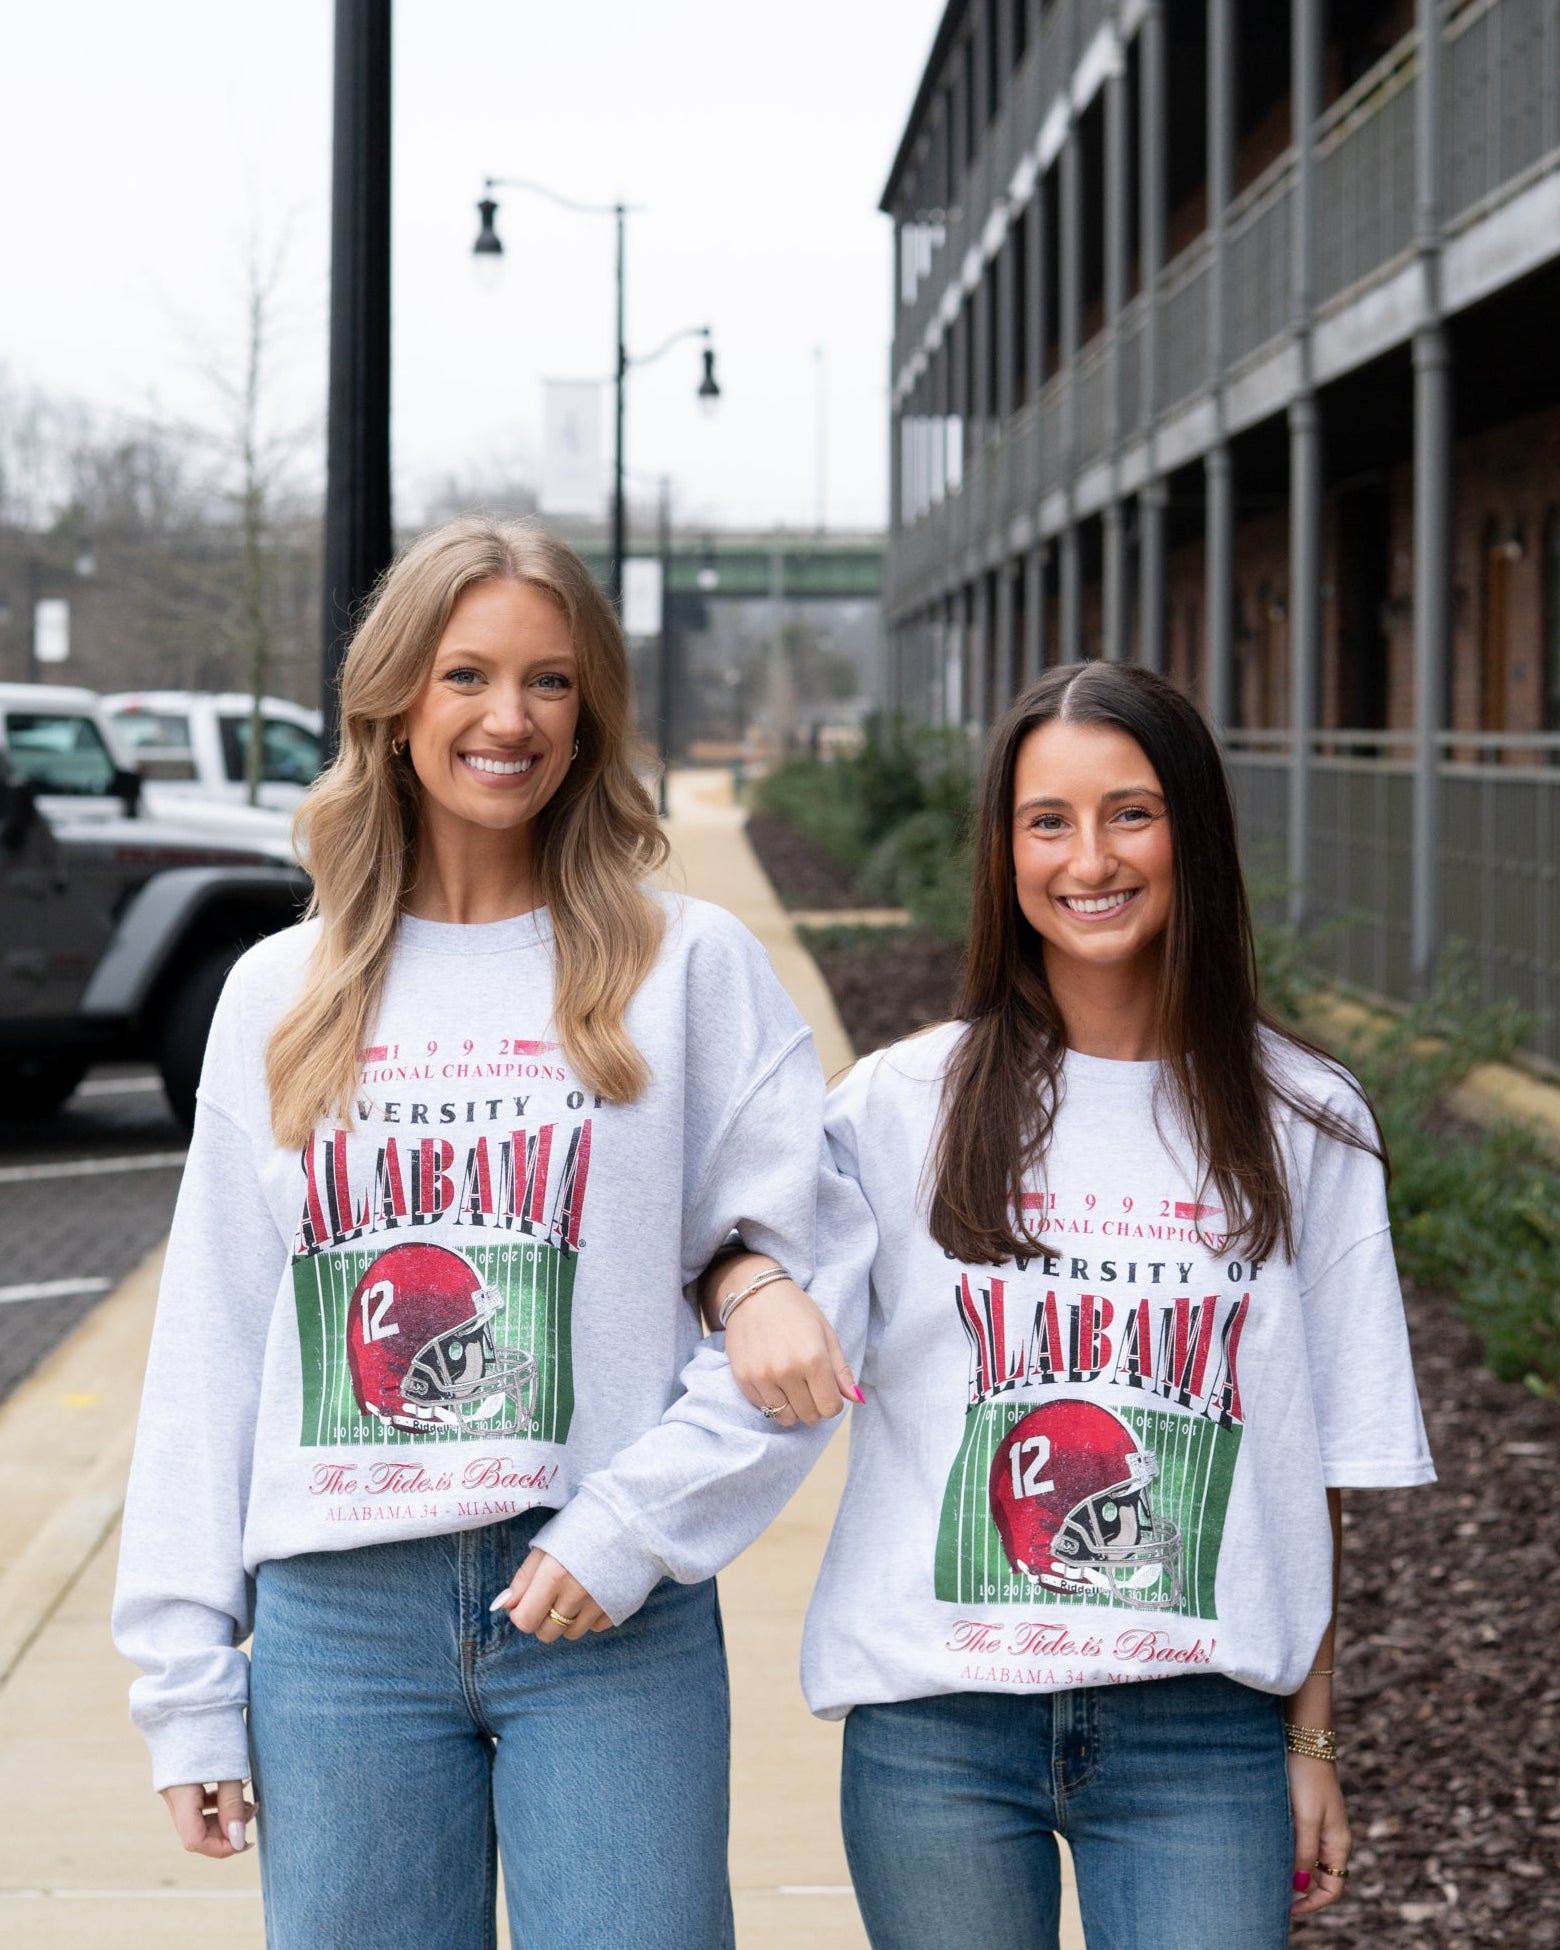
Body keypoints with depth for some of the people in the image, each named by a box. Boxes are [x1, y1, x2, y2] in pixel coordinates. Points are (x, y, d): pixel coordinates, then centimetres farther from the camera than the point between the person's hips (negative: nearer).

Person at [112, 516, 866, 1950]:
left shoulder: (693, 969, 2)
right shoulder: (279, 996, 10)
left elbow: (802, 1289, -3)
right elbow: (211, 1349, 10)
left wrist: (635, 1528, -13)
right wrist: (189, 1681, 6)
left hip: (613, 1620, -2)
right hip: (337, 1616, 2)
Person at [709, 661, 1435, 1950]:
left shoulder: (1304, 1125, 4)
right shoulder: (908, 1104, 2)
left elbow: (1318, 1465, 6)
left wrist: (1312, 1738, 5)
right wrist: (753, 1280, -11)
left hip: (1201, 1733, 0)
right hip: (939, 1720, 0)